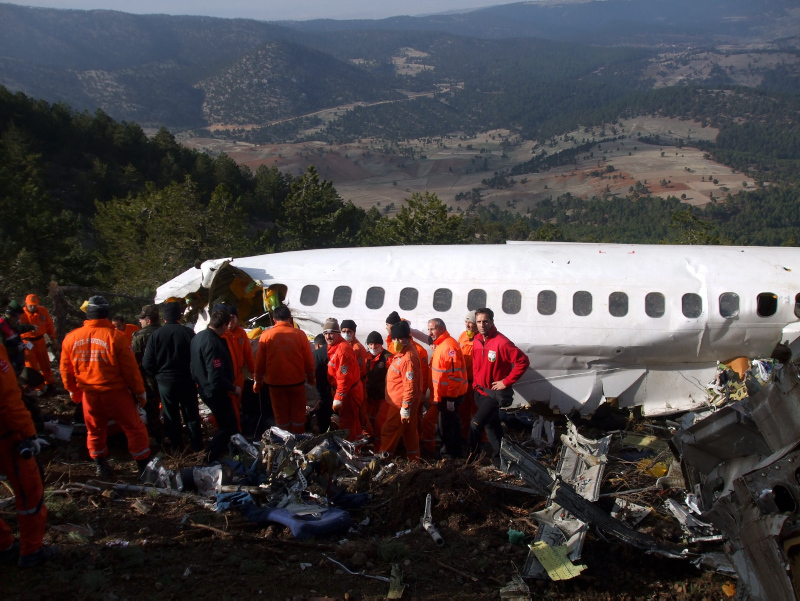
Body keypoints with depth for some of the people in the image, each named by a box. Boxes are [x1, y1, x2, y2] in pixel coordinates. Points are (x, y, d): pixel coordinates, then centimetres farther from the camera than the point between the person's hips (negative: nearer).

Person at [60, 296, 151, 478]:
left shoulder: (71, 338, -3)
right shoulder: (115, 336, -16)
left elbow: (66, 369, 8)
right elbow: (130, 368, -13)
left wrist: (73, 389, 24)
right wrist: (140, 391, -1)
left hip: (89, 394, 4)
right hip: (115, 392, -4)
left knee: (95, 430, 22)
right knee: (134, 428, 7)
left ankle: (100, 465, 33)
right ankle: (143, 465, 11)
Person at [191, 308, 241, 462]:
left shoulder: (198, 337, 3)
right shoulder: (214, 343, -28)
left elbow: (196, 366, 15)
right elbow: (216, 378, -30)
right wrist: (233, 388, -16)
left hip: (204, 388, 10)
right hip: (216, 392, -10)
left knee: (227, 424, 22)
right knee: (228, 426, 3)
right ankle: (211, 458, 7)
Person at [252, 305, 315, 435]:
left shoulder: (266, 336, -7)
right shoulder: (300, 334, -7)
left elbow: (260, 362, -2)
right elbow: (309, 360, -2)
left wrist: (257, 381, 12)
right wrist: (311, 378, 14)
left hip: (275, 383, 0)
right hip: (297, 381, 0)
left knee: (281, 415, 13)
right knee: (298, 414, 14)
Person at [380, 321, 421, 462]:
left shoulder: (408, 358, -25)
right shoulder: (401, 353, 5)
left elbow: (410, 386, -26)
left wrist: (405, 407, -24)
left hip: (401, 403, -10)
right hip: (401, 402, 10)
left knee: (390, 431, 1)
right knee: (409, 430, 17)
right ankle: (413, 458, 27)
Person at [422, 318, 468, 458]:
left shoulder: (449, 345, -20)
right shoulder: (439, 345, 12)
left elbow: (455, 374, -24)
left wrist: (451, 398, -22)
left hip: (449, 395, -10)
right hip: (442, 394, 10)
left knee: (446, 424, -1)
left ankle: (449, 452, 12)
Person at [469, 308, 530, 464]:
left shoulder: (501, 343, -23)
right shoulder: (476, 341, 0)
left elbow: (523, 361, -24)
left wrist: (506, 381, -21)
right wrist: (477, 382, 9)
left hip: (495, 392, -7)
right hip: (480, 391, 7)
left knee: (476, 423, -12)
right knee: (491, 424, 17)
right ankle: (498, 458, 31)